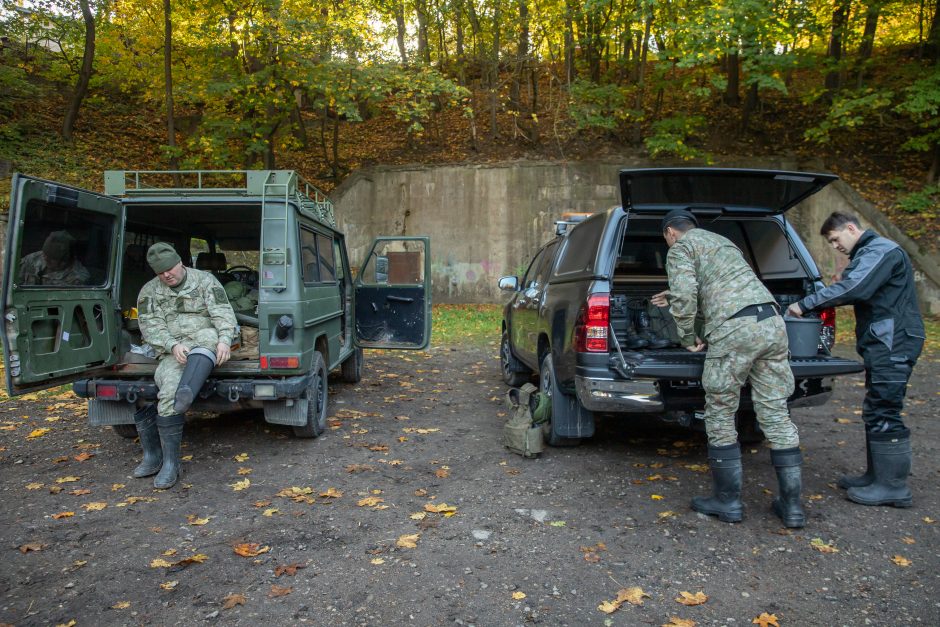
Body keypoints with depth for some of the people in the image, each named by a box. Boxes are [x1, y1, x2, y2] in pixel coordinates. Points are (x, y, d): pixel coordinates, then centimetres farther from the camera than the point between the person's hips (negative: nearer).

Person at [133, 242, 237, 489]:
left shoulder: (205, 281, 5)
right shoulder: (149, 291, 13)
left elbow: (223, 313, -5)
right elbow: (150, 326, 2)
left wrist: (224, 340, -23)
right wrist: (173, 345, -16)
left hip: (206, 345, -2)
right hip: (172, 352, 2)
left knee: (208, 335, -37)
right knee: (168, 391, -23)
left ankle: (186, 393, -54)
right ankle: (169, 462, -14)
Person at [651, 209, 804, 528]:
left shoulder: (681, 248, 6)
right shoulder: (723, 241, 31)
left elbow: (684, 296, -11)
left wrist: (688, 338, 2)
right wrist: (676, 299, 47)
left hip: (734, 330, -7)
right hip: (772, 322, 8)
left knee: (720, 416, 6)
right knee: (776, 414, 11)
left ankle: (728, 500, 13)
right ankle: (792, 504, 16)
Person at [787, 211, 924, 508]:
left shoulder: (882, 250, -13)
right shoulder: (867, 253, 20)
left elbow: (853, 288, -26)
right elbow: (858, 291, 17)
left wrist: (805, 304, -21)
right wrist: (816, 305, 1)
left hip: (893, 346, -10)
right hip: (882, 344, 10)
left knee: (884, 413, -7)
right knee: (876, 412, 14)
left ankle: (894, 485, 0)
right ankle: (877, 475, 22)